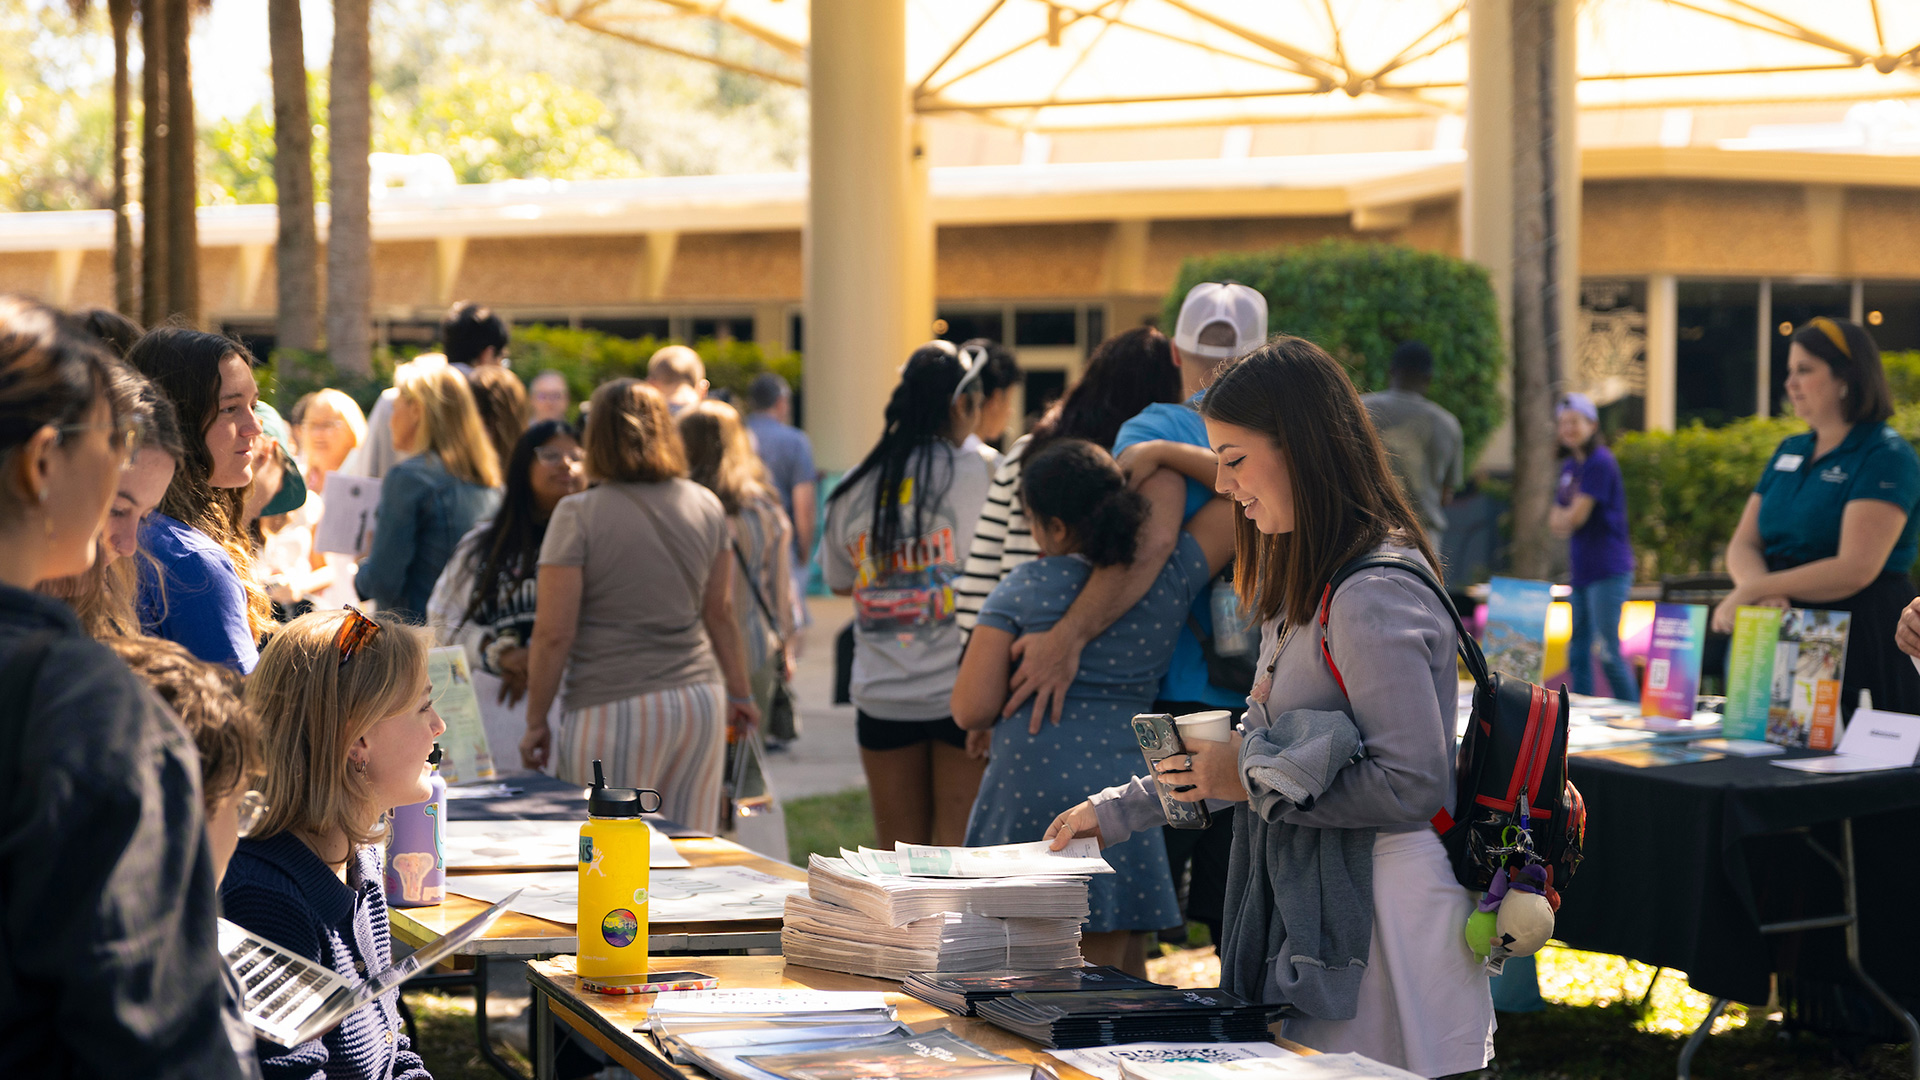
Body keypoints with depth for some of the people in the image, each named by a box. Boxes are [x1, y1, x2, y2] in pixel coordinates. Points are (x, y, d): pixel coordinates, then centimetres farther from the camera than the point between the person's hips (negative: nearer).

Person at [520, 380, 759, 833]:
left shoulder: (578, 515, -7)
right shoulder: (706, 507, 8)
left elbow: (553, 633, -8)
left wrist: (536, 721, 1)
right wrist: (740, 693, 29)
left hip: (615, 708, -5)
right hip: (701, 699, 5)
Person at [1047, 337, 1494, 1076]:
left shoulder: (1372, 598, -17)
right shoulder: (1309, 585, 16)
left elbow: (1412, 786, -21)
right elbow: (1269, 754, 23)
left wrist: (1255, 781, -14)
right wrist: (1120, 811, 21)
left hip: (1378, 926, -10)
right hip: (1311, 915, 10)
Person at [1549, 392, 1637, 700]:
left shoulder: (1600, 462, -12)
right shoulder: (1569, 467, 16)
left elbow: (1576, 516, -16)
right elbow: (1556, 522, 12)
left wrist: (1563, 517, 4)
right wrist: (1567, 518, -9)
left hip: (1607, 571, -9)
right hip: (1582, 571, 9)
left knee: (1609, 652, -11)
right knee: (1578, 652, 11)